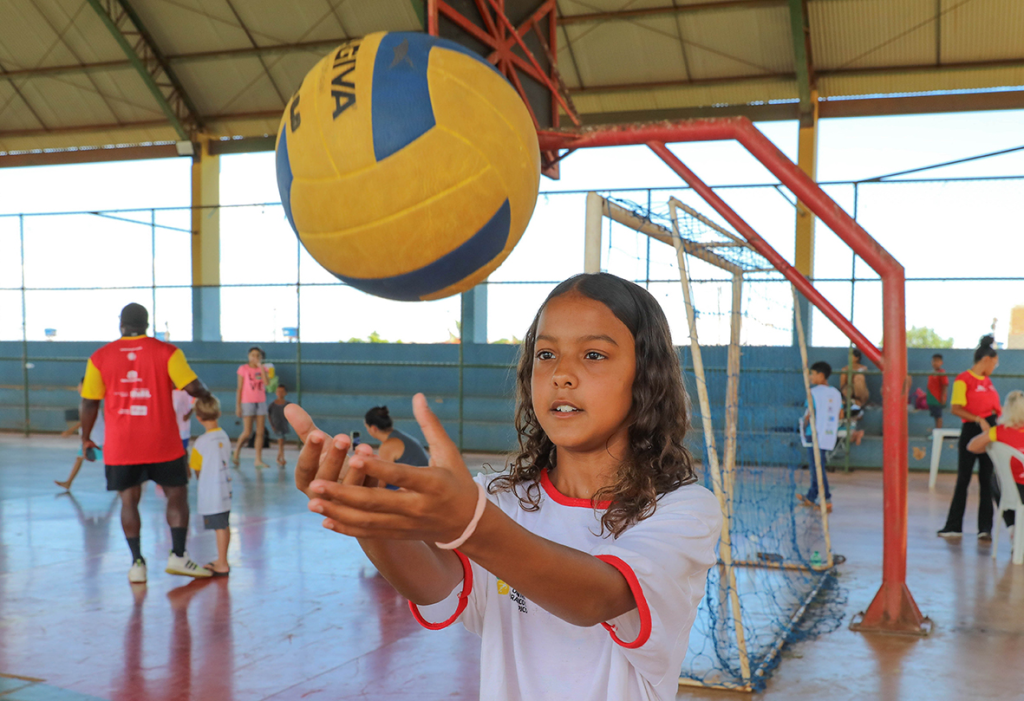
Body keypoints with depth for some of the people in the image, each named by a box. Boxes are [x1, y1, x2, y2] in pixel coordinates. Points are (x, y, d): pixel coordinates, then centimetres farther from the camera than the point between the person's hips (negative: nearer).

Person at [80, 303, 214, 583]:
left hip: (120, 446, 2)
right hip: (162, 443, -2)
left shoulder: (100, 357, 3)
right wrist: (205, 393, 13)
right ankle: (178, 556, 6)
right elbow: (192, 387, -10)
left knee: (129, 500, 10)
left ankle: (137, 563, 8)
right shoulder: (166, 351, -3)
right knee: (177, 494, 11)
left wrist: (85, 438, 16)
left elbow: (89, 402, 4)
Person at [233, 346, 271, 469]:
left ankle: (258, 460, 4)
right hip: (247, 402, -4)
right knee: (247, 433, -8)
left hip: (261, 402, 4)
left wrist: (261, 366, -12)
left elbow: (267, 383, -12)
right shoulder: (243, 369, -2)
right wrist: (238, 406, -7)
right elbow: (239, 389, -2)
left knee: (260, 432, 0)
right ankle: (236, 452, 17)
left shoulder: (262, 369, 7)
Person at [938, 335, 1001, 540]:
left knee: (987, 480, 6)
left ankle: (985, 527, 11)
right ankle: (954, 526, 10)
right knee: (963, 479, 1)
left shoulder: (987, 380, 13)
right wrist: (979, 420, -25)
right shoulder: (963, 379, -9)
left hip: (990, 431, 6)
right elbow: (955, 409, -17)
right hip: (971, 431, -6)